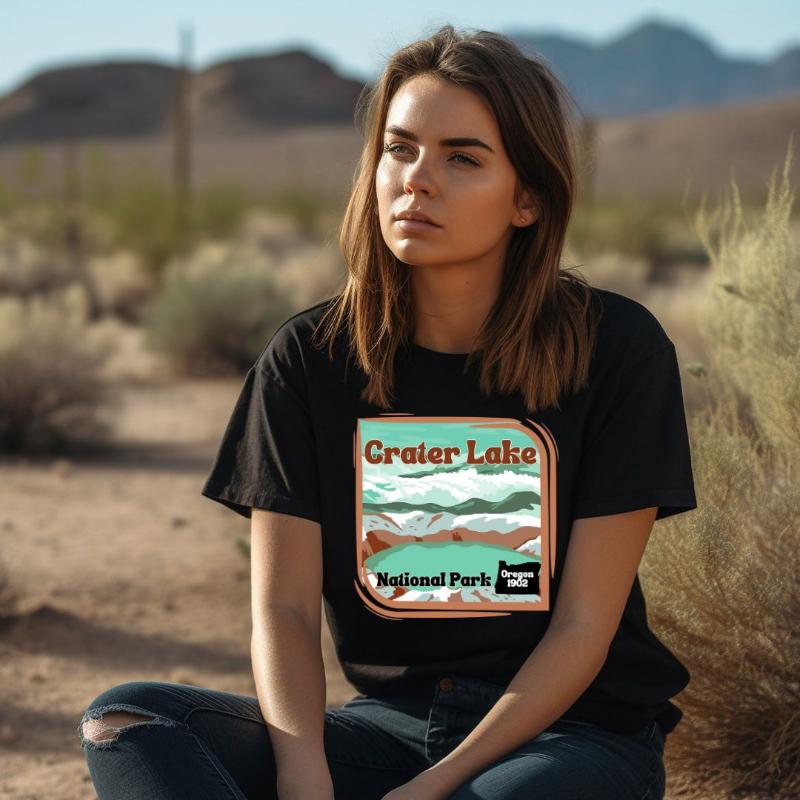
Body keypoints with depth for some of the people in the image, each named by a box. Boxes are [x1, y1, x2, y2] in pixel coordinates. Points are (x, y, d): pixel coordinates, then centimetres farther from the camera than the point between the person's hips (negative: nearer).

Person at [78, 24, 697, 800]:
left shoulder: (616, 349, -6)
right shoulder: (311, 358, 2)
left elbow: (584, 629, -7)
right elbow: (283, 605, -4)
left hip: (576, 731, -3)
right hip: (390, 721, 4)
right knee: (125, 718, -23)